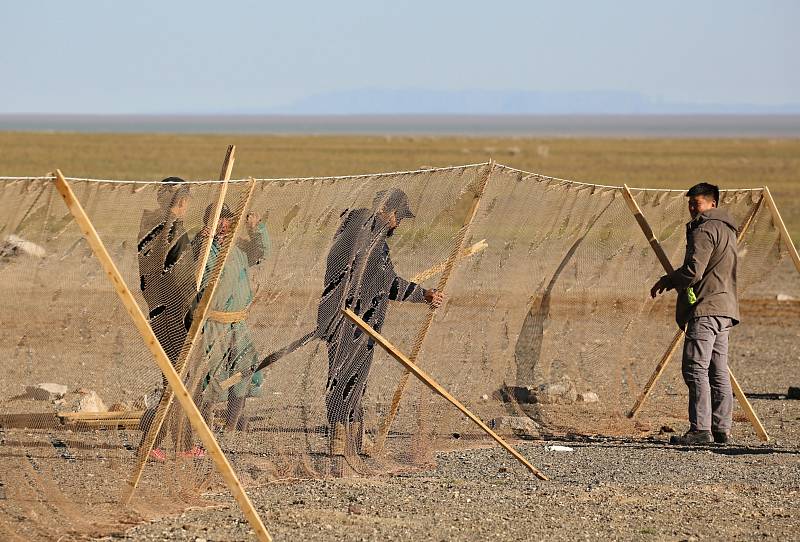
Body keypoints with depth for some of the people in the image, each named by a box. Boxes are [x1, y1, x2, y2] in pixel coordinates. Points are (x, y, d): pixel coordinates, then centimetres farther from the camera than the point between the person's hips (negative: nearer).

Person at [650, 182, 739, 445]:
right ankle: (721, 430, 8)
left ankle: (701, 429, -17)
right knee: (718, 372, 9)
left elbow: (693, 271, -18)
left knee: (695, 369, -12)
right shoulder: (726, 229, 22)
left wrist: (666, 281, -1)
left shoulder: (704, 229, -10)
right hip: (725, 307, 10)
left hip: (705, 307, -10)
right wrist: (672, 281, 22)